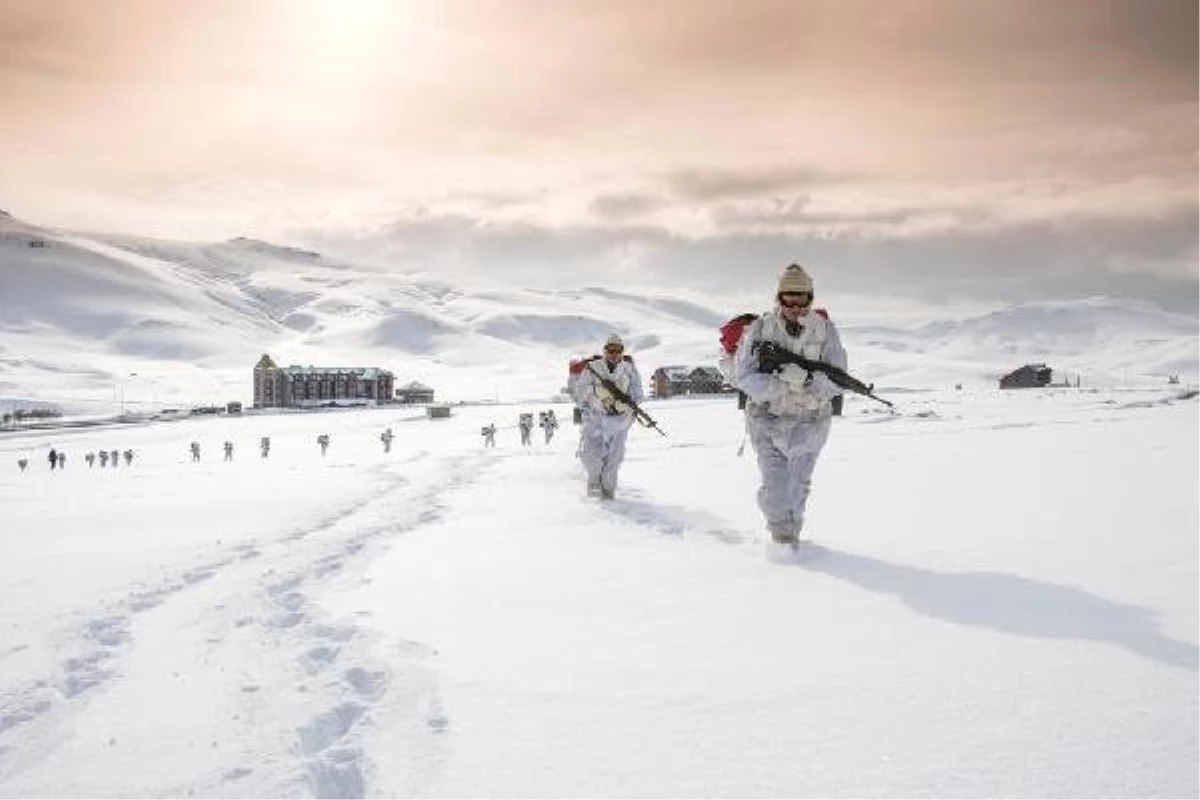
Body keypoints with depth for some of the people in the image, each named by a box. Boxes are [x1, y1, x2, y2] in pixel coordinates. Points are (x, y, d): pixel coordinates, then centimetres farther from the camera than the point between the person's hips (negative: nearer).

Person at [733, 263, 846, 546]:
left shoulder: (825, 331, -9)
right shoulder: (759, 329, -10)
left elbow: (837, 381, -13)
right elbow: (745, 376, -13)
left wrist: (807, 379, -32)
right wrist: (778, 385, -29)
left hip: (810, 422, 1)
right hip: (768, 419, -1)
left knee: (798, 484, 15)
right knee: (775, 485, -9)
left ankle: (793, 530, 38)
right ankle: (782, 534, 14)